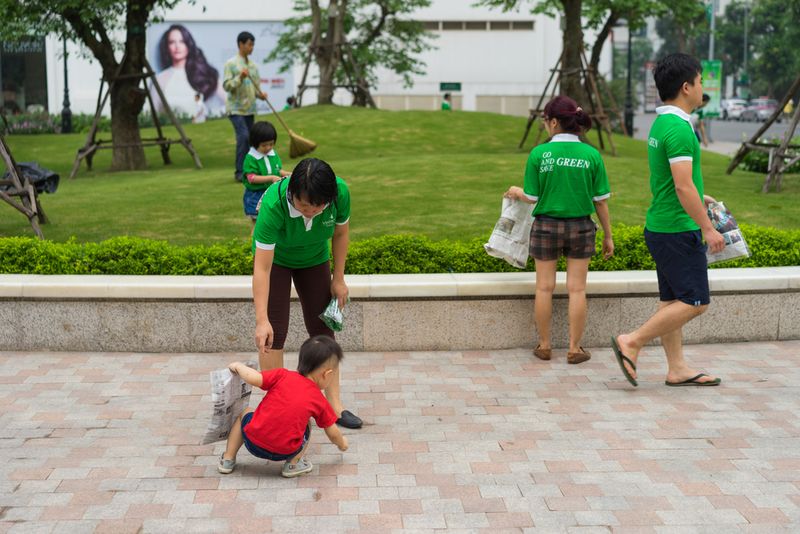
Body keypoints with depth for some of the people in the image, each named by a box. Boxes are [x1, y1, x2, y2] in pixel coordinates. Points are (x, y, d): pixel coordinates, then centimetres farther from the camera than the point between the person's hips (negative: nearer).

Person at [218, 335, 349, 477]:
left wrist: (238, 366, 6)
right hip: (284, 452, 0)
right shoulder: (320, 401, 1)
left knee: (245, 413, 32)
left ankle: (227, 459, 27)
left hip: (253, 440, 0)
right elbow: (333, 433, 10)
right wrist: (342, 443, 33)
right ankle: (293, 463, 11)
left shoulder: (282, 376, -3)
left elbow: (253, 378, -15)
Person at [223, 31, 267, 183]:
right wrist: (240, 77, -24)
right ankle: (239, 172, -13)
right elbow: (226, 85, -11)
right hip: (236, 108, -6)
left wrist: (260, 94, -3)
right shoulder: (231, 64, -7)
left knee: (249, 139, 8)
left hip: (250, 108, 6)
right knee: (243, 137, -18)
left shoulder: (253, 65, 11)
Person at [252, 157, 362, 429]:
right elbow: (262, 268, -39)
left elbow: (341, 233, -8)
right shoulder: (274, 203, -40)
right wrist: (262, 320, -43)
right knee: (274, 333, -9)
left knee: (323, 329, 3)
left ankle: (334, 404, 11)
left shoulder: (340, 193, -31)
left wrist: (338, 279, -4)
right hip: (276, 258, -3)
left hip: (314, 259, 3)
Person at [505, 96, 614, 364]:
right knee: (576, 288, 7)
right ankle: (574, 349, 12)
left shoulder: (539, 154, -10)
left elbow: (533, 197, -5)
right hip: (581, 226, 1)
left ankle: (544, 345, 20)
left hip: (546, 226, -1)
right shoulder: (591, 155, -6)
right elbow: (601, 201, -3)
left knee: (545, 287, 11)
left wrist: (517, 192, 17)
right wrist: (608, 236, 7)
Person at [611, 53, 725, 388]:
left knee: (672, 300, 12)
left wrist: (698, 197, 23)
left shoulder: (661, 124, 12)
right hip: (679, 231, -10)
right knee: (694, 302, -4)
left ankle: (677, 368, 18)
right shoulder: (679, 128, -19)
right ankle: (631, 343, -2)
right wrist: (708, 228, -18)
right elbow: (683, 187, -23)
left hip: (661, 226, 10)